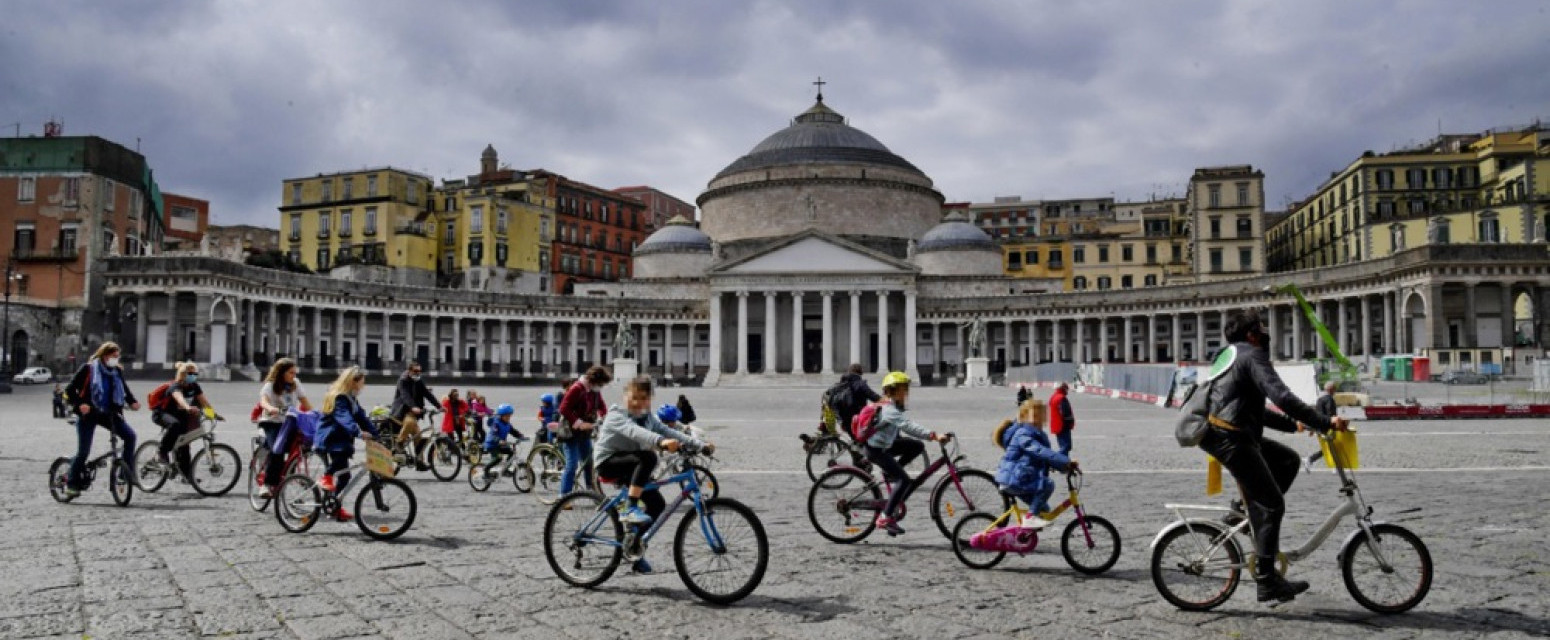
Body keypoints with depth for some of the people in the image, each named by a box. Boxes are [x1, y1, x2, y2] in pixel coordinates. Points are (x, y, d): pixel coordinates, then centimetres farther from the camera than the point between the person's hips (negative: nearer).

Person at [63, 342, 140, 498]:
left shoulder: (117, 372, 5)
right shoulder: (88, 369, -8)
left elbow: (124, 388, 17)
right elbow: (70, 389, -7)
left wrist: (132, 401, -3)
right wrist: (79, 404, -23)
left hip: (108, 414, 4)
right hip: (88, 414, -4)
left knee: (130, 435, -16)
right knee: (83, 451, -5)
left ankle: (129, 472, -7)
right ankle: (71, 483, 14)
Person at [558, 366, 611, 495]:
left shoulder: (595, 391, 3)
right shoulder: (576, 389, -20)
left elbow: (601, 406, 16)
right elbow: (564, 409, -24)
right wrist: (579, 423, -29)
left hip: (585, 432, 8)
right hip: (571, 431, -8)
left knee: (589, 463, 13)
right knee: (572, 465, -11)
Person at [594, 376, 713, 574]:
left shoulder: (648, 418, 5)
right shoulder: (616, 415, -17)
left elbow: (670, 432, -8)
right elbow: (634, 431, -38)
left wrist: (701, 444, -22)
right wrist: (660, 441, -56)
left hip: (630, 466, 7)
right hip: (608, 462, -7)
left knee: (657, 505, -4)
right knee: (648, 457, -32)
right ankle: (629, 509, -30)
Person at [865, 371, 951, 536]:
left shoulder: (893, 406, 5)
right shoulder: (890, 410, -27)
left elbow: (906, 425, 18)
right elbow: (908, 426, -40)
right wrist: (934, 436, -47)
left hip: (885, 443, 9)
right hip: (876, 450, -9)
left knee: (918, 446, 2)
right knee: (903, 479, -18)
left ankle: (890, 473, 9)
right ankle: (885, 518, -17)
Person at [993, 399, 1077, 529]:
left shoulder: (1037, 434, 17)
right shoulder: (1023, 434, -17)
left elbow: (1046, 458, 18)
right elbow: (1041, 452, -31)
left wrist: (1065, 466, 3)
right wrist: (1066, 461, -35)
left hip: (1016, 480, 10)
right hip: (1014, 480, -10)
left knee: (1043, 509, 13)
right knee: (1047, 485, -23)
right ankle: (1030, 517, -17)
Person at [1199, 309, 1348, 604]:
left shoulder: (1229, 356, 25)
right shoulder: (1252, 355, -5)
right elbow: (1281, 396, -19)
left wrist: (1292, 424, 31)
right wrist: (1325, 422, -19)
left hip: (1226, 435, 10)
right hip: (1230, 438, -10)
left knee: (1288, 459, 18)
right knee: (1272, 504, -6)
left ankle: (1245, 508, 12)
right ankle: (1267, 581, -5)